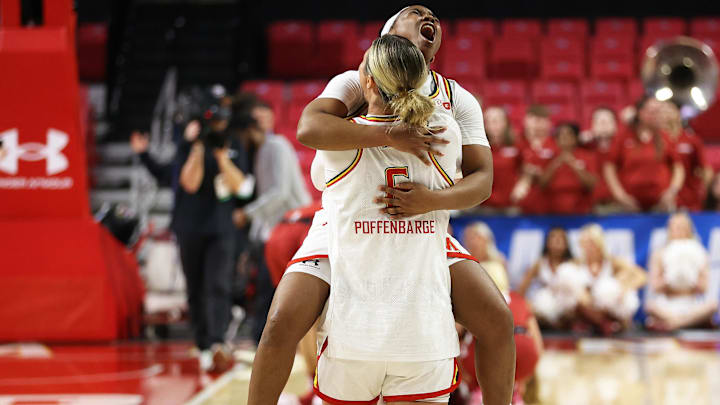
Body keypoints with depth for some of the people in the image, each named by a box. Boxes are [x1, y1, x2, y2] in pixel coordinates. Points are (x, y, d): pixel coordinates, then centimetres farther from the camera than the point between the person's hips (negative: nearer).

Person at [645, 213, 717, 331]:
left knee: (713, 303, -33)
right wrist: (669, 278, -18)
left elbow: (704, 288, 3)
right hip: (666, 307, -2)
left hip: (692, 306, 2)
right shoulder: (659, 254, 6)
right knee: (650, 306, -37)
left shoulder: (699, 254, 9)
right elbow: (655, 287, -1)